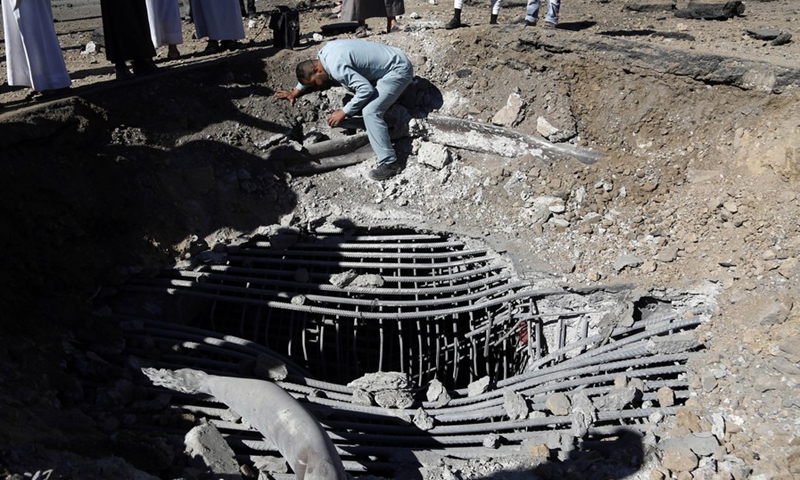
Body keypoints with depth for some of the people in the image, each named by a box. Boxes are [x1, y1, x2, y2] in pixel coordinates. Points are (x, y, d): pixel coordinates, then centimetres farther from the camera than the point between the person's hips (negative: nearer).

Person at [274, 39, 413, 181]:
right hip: (391, 59, 10)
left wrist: (344, 112, -19)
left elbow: (366, 89, -28)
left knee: (370, 112, -19)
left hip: (399, 70, -10)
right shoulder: (326, 51, 4)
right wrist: (295, 91, 26)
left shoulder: (337, 67, -26)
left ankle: (389, 163, -14)